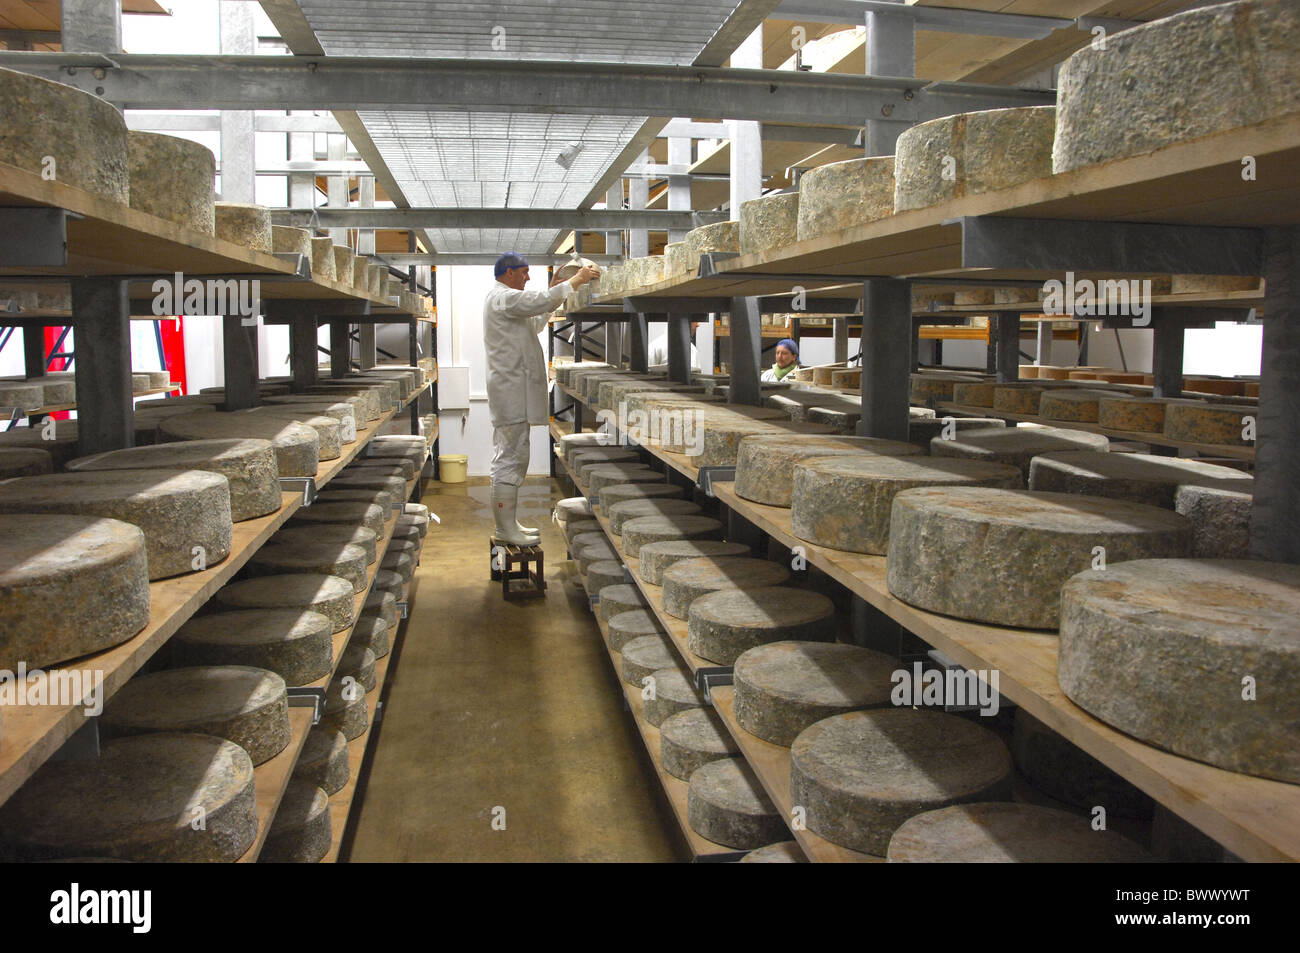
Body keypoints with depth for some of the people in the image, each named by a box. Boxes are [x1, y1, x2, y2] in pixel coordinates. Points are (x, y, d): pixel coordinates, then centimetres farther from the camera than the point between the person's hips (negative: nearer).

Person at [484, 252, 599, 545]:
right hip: (511, 389, -11)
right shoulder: (502, 297, -10)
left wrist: (555, 292, 21)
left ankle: (507, 523, 18)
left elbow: (534, 324, 29)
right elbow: (541, 301, -21)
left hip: (512, 387, 11)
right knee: (511, 457, -10)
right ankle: (505, 527, -7)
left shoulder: (503, 298, 23)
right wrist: (576, 280, -11)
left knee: (508, 457, 12)